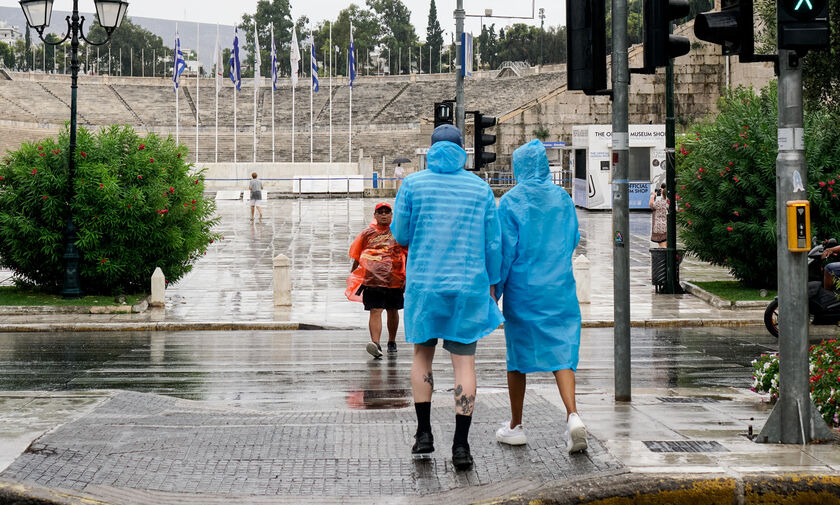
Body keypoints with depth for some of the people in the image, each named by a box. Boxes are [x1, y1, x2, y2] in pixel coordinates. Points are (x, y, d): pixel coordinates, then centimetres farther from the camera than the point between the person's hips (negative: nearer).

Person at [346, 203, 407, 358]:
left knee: (392, 311, 14)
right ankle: (375, 344, -24)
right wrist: (353, 276, 15)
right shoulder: (367, 233, 7)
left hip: (394, 279, 1)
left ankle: (392, 342, 32)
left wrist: (407, 275, 2)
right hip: (372, 279, -1)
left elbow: (408, 255, 8)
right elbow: (357, 256, 14)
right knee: (375, 311, -13)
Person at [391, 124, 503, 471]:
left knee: (423, 353, 18)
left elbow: (400, 235, 2)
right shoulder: (480, 188, 2)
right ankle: (461, 445, -5)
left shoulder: (413, 185, -1)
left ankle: (423, 433, 14)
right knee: (464, 361, 0)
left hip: (423, 283, 0)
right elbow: (493, 243, 3)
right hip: (468, 286, 0)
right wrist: (491, 283, 14)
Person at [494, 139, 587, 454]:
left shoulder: (511, 201, -7)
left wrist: (494, 290, -2)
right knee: (562, 351, 1)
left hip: (522, 289, -2)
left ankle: (516, 426, 18)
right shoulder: (563, 198, 4)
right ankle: (572, 415, -20)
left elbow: (505, 251, -8)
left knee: (518, 354, 9)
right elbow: (573, 241, 14)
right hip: (560, 289, 3)